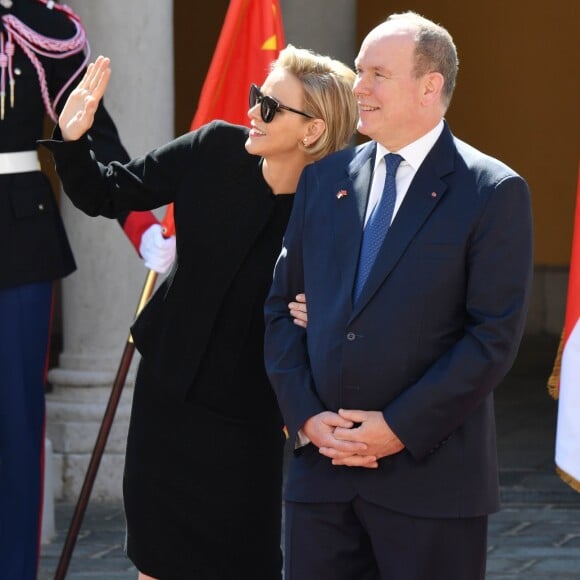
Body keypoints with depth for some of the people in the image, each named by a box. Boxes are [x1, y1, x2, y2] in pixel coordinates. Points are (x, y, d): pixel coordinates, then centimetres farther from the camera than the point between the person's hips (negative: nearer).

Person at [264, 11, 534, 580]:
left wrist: (400, 428, -13)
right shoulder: (323, 179, 11)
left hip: (431, 474, -4)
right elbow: (282, 307, 12)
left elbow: (495, 335, -10)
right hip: (320, 467, 4)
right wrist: (306, 416, -2)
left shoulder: (493, 192, -4)